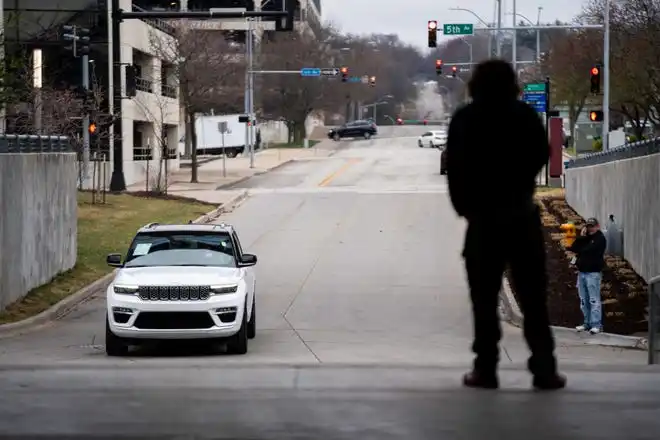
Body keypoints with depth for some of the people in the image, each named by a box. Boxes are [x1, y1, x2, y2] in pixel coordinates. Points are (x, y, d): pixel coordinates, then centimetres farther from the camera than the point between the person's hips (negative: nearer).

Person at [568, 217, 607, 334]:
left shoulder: (600, 239, -3)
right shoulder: (585, 237, 20)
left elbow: (589, 250, -16)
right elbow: (573, 248, 8)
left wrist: (578, 251, 1)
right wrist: (581, 237, -6)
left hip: (593, 272, -8)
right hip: (582, 272, 8)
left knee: (594, 299, -11)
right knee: (584, 299, 10)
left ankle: (596, 324, -12)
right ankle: (587, 322, 17)